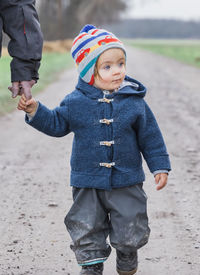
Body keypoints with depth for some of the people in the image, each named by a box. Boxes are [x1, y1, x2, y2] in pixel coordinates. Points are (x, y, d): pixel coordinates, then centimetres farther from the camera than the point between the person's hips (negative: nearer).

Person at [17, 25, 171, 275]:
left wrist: (160, 167, 1)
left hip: (126, 181, 0)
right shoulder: (76, 103, -6)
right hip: (88, 182, 0)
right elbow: (56, 124, 7)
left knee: (131, 230, 8)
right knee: (87, 230, 7)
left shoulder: (134, 102, -5)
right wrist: (35, 111, -8)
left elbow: (150, 136, 2)